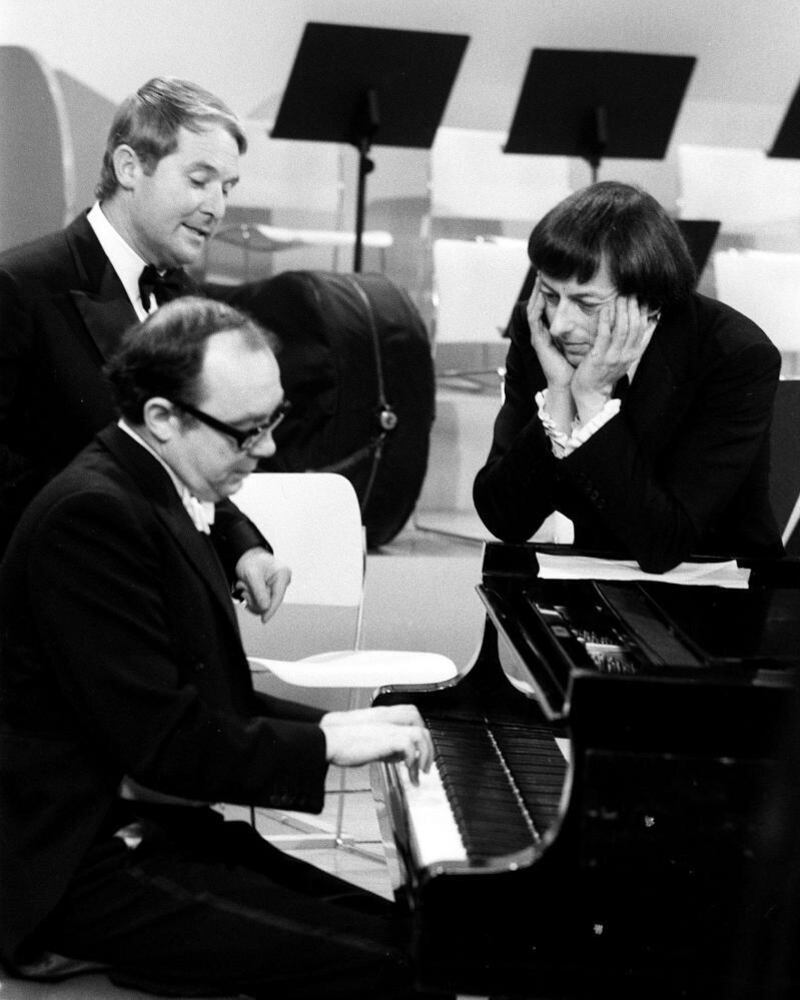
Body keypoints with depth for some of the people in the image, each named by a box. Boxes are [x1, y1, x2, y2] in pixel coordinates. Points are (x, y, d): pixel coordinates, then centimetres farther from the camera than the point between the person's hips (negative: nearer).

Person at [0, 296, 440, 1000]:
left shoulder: (158, 495, 11)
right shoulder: (92, 516, -20)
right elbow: (160, 741, -23)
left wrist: (326, 726, 4)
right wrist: (326, 743, -14)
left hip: (167, 827, 10)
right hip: (88, 867, -10)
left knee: (402, 931, -2)